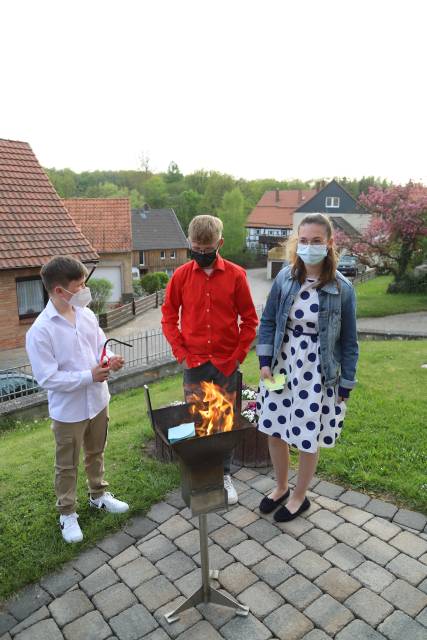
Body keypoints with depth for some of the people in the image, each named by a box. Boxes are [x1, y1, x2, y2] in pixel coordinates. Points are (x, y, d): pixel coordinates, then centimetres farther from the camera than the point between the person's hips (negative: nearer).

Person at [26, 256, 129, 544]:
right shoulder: (40, 331, -23)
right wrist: (89, 376, -27)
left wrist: (111, 359, -14)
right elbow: (47, 378, -22)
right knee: (67, 465, 15)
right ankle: (67, 513, 36)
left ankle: (99, 495, 48)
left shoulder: (86, 315, -5)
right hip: (68, 410, -6)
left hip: (98, 401, 6)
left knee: (96, 453, 25)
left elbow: (101, 346, 8)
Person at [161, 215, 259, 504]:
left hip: (226, 364, -1)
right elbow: (168, 316, 5)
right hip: (194, 363, 1)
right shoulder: (182, 275, -1)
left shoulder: (236, 275, -5)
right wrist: (180, 352, -3)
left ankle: (224, 475, 29)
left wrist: (238, 355, -6)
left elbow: (250, 320, 0)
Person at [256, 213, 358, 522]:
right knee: (275, 431, 14)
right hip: (281, 366, 3)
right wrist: (265, 362, -4)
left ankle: (300, 496, 37)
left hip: (318, 373, -3)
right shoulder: (285, 278, -5)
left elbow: (349, 341, -4)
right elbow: (268, 321, 4)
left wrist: (346, 385, -2)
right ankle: (281, 487, 41)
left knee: (308, 439, 10)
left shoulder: (342, 288, -11)